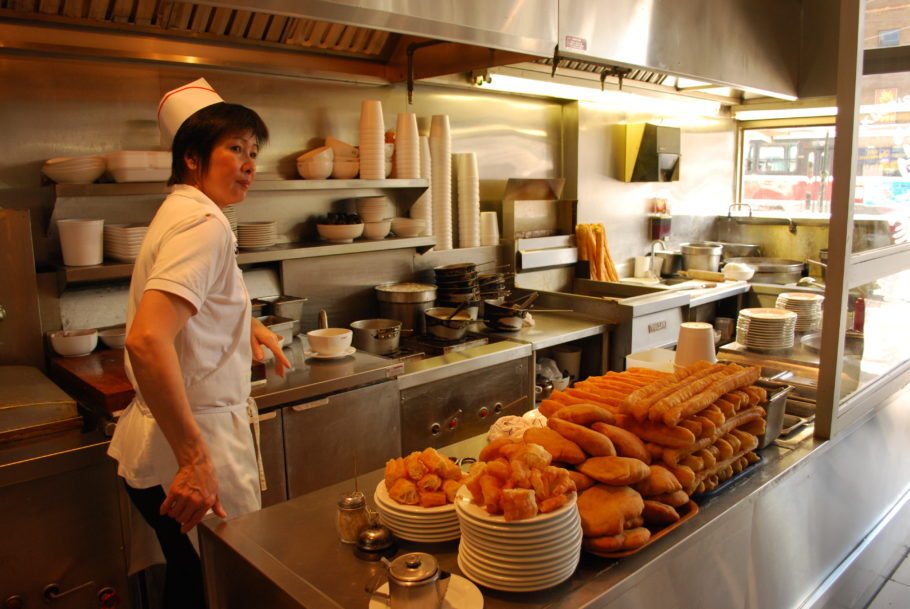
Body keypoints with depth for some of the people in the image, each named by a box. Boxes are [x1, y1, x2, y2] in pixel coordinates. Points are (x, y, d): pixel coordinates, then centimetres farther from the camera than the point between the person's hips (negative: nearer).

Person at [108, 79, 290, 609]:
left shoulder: (180, 212, 12)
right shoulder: (204, 223, -21)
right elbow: (148, 341, -34)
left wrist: (243, 323, 15)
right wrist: (195, 459, -33)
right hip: (188, 451, -10)